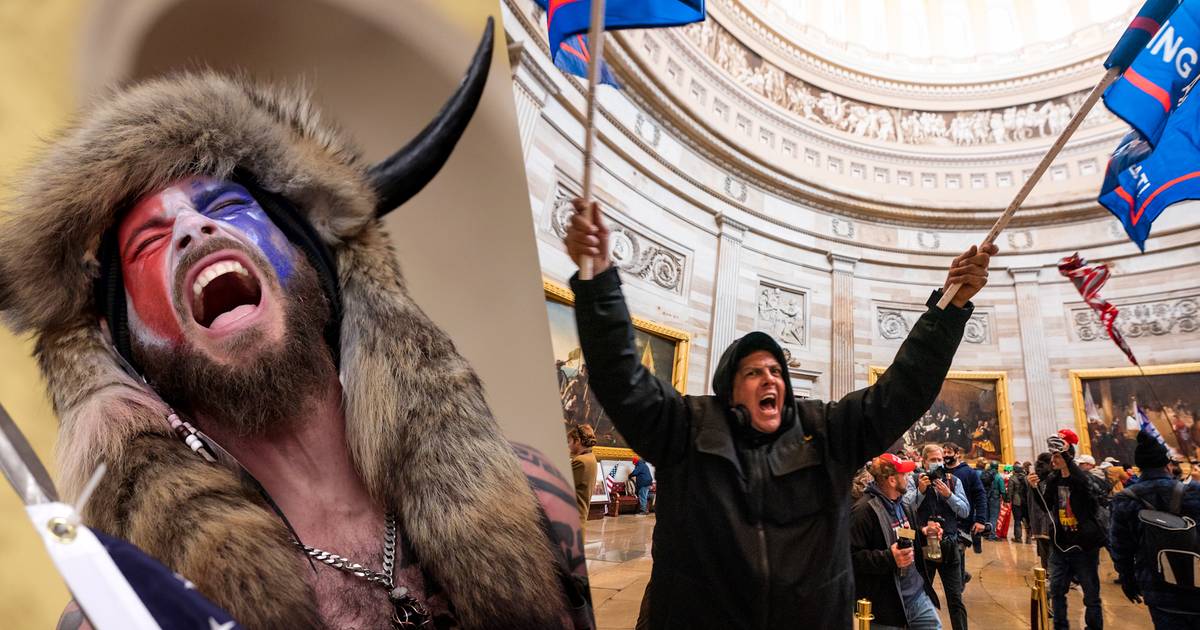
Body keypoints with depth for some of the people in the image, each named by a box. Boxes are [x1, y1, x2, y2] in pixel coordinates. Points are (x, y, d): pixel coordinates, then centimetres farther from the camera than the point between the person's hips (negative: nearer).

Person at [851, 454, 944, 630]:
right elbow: (851, 556, -24)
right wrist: (889, 558, -32)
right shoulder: (864, 510, -20)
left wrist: (923, 533, 8)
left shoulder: (902, 505, 13)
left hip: (918, 594, 9)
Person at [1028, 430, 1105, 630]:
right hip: (1060, 543, 6)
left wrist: (1067, 458, -36)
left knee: (1091, 593, 7)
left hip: (1084, 544, -6)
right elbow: (1046, 507, 10)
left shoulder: (1084, 478, -14)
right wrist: (1035, 489, -5)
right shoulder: (1052, 479, 3)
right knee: (1056, 589, 12)